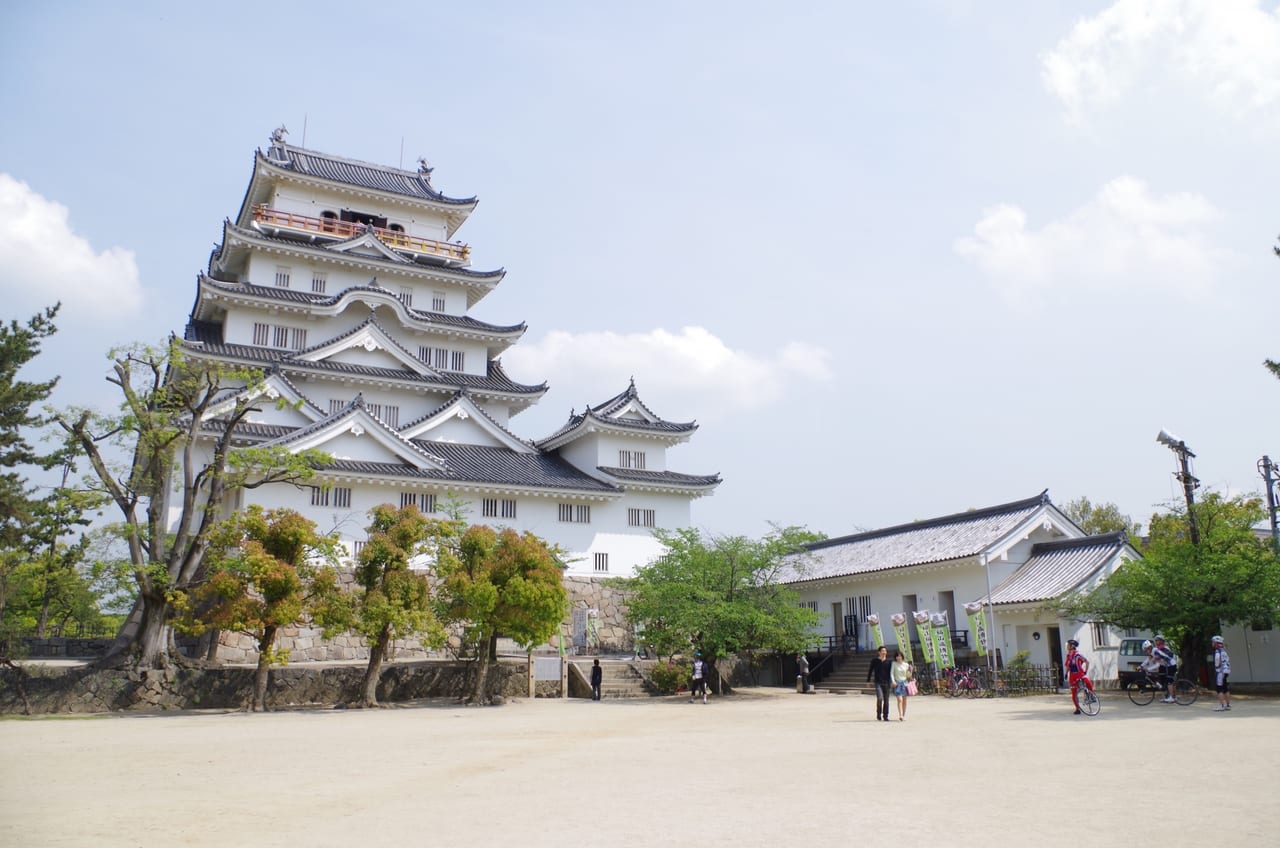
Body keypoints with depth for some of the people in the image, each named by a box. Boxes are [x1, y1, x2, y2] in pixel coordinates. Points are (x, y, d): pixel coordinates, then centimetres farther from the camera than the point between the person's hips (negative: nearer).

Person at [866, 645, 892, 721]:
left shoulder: (888, 662, 6)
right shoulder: (875, 661, 1)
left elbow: (891, 672, 10)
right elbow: (870, 671, 6)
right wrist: (868, 681, 4)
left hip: (886, 683, 2)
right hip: (878, 683, -2)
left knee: (886, 700, 5)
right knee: (880, 698, -16)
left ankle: (885, 716, 15)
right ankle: (878, 715, 0)